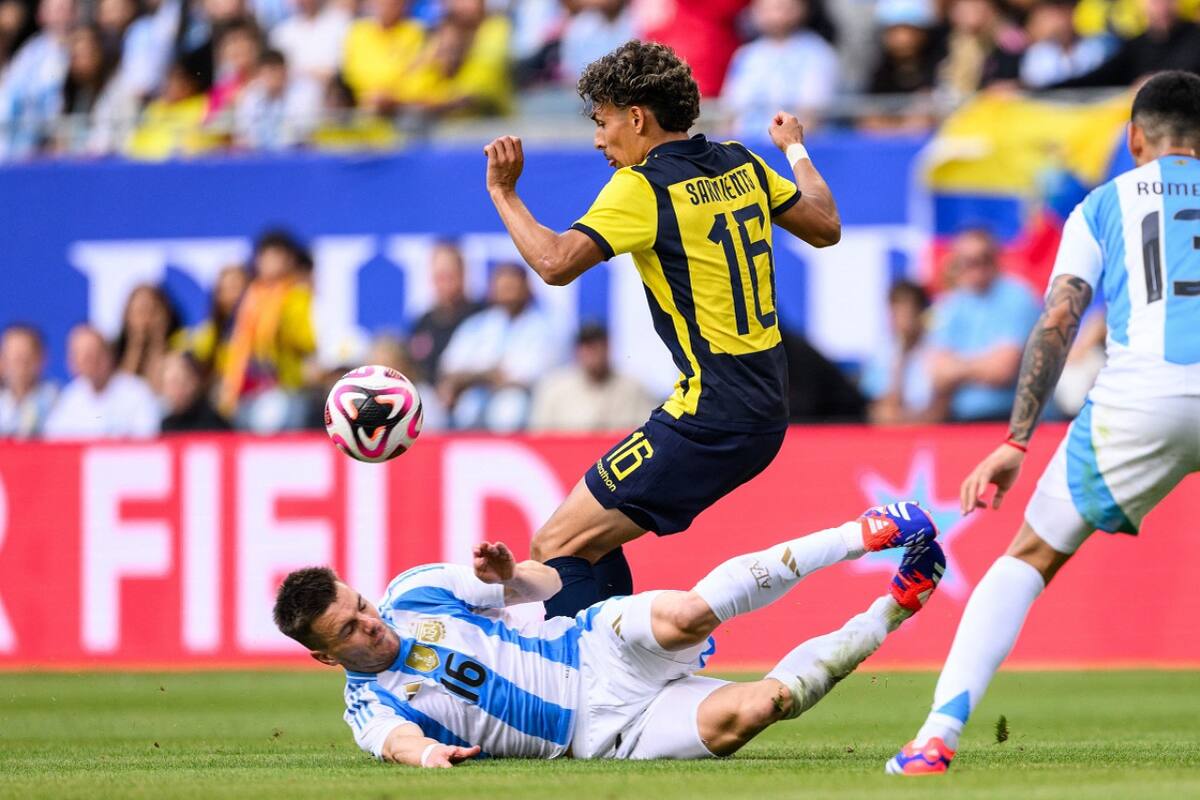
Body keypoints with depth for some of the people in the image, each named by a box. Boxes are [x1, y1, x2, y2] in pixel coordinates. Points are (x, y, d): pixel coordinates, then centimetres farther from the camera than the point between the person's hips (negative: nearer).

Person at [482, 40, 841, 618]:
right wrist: (796, 150, 38)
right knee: (590, 539, 18)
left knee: (556, 547, -7)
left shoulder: (644, 187, -14)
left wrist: (503, 192, -10)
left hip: (709, 420, -9)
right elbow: (826, 228, 22)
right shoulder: (740, 166, 9)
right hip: (763, 412, 9)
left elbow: (556, 262, -24)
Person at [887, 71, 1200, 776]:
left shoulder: (1104, 205, 18)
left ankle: (939, 734, -4)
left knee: (1030, 558, 11)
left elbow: (1057, 324, 8)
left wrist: (1016, 442, 6)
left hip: (1139, 399, -1)